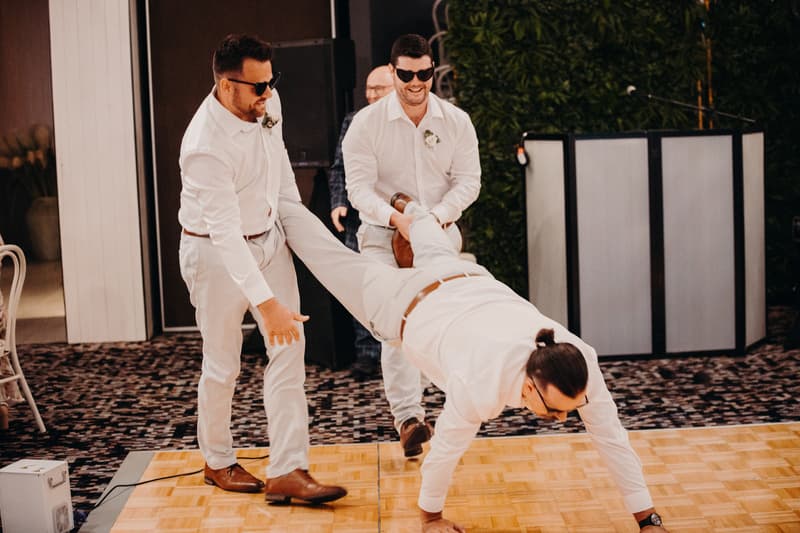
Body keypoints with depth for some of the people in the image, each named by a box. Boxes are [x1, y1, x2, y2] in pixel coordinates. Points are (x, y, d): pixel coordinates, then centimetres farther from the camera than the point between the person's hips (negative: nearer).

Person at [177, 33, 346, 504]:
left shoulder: (267, 103, -9)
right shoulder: (207, 146, -31)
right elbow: (225, 233, -35)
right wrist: (266, 303, -39)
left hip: (268, 236, 7)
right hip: (216, 252, -7)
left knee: (289, 350, -2)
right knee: (223, 363, 6)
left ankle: (287, 472, -1)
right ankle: (218, 461, 29)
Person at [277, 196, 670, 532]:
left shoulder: (578, 360, -34)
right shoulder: (480, 385, -44)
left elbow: (610, 436, -25)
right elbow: (445, 451, -27)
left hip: (466, 282, 4)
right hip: (407, 310, -4)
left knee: (435, 259, 39)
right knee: (336, 263, 22)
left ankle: (411, 210, 67)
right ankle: (283, 210, 46)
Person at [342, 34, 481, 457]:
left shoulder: (456, 121, 0)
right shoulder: (366, 123, -7)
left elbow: (468, 180, -2)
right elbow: (359, 187, -12)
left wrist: (438, 215, -20)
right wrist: (396, 218, -30)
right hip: (385, 235, -3)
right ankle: (408, 415, -23)